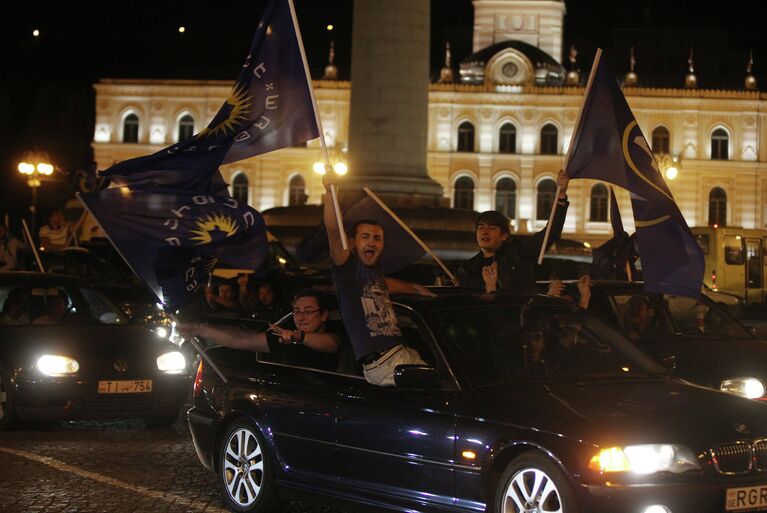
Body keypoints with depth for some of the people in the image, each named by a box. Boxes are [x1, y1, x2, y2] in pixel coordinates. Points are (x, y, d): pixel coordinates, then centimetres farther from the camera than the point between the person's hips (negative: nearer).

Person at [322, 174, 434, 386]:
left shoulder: (374, 270, 23)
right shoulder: (348, 268, -2)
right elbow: (333, 232, -18)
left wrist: (414, 287, 44)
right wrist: (329, 191, -28)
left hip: (404, 354, 9)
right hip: (380, 364, -9)